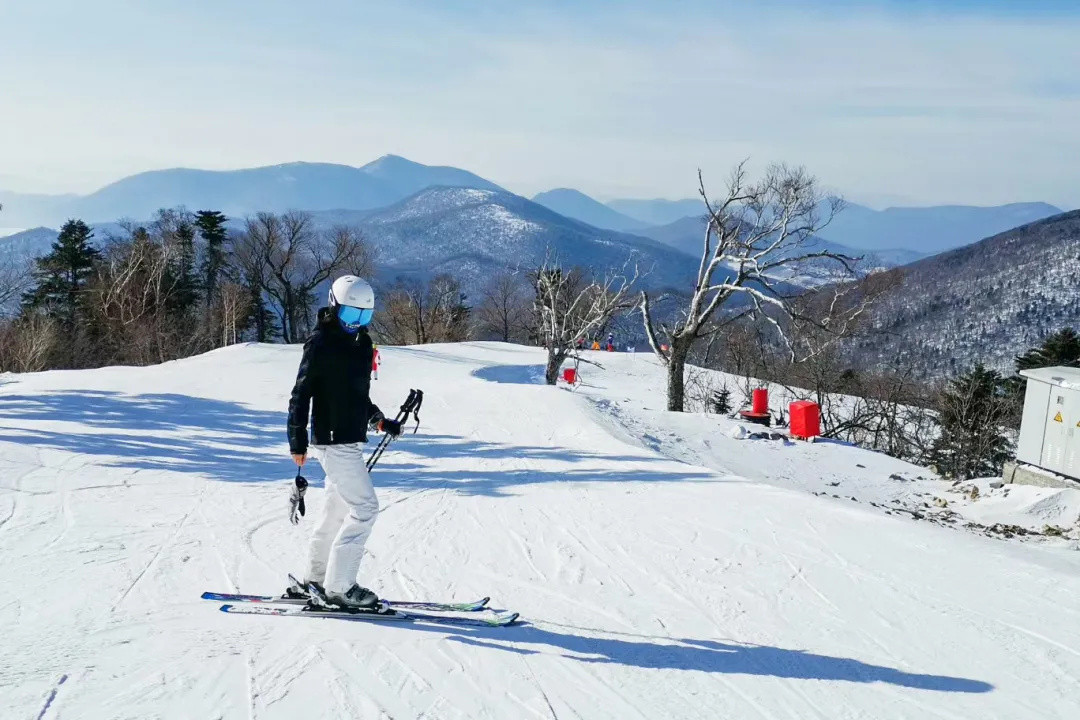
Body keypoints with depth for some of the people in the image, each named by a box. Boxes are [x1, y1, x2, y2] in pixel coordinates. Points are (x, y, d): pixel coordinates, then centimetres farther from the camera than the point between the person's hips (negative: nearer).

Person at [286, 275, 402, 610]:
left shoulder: (361, 343, 14)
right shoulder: (321, 343, -12)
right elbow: (301, 394, -13)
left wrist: (379, 420, 17)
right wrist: (298, 439, -17)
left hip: (351, 439, 9)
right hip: (333, 440, -9)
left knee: (339, 508, 14)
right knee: (365, 507, -11)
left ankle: (315, 579, 25)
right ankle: (340, 586, -6)